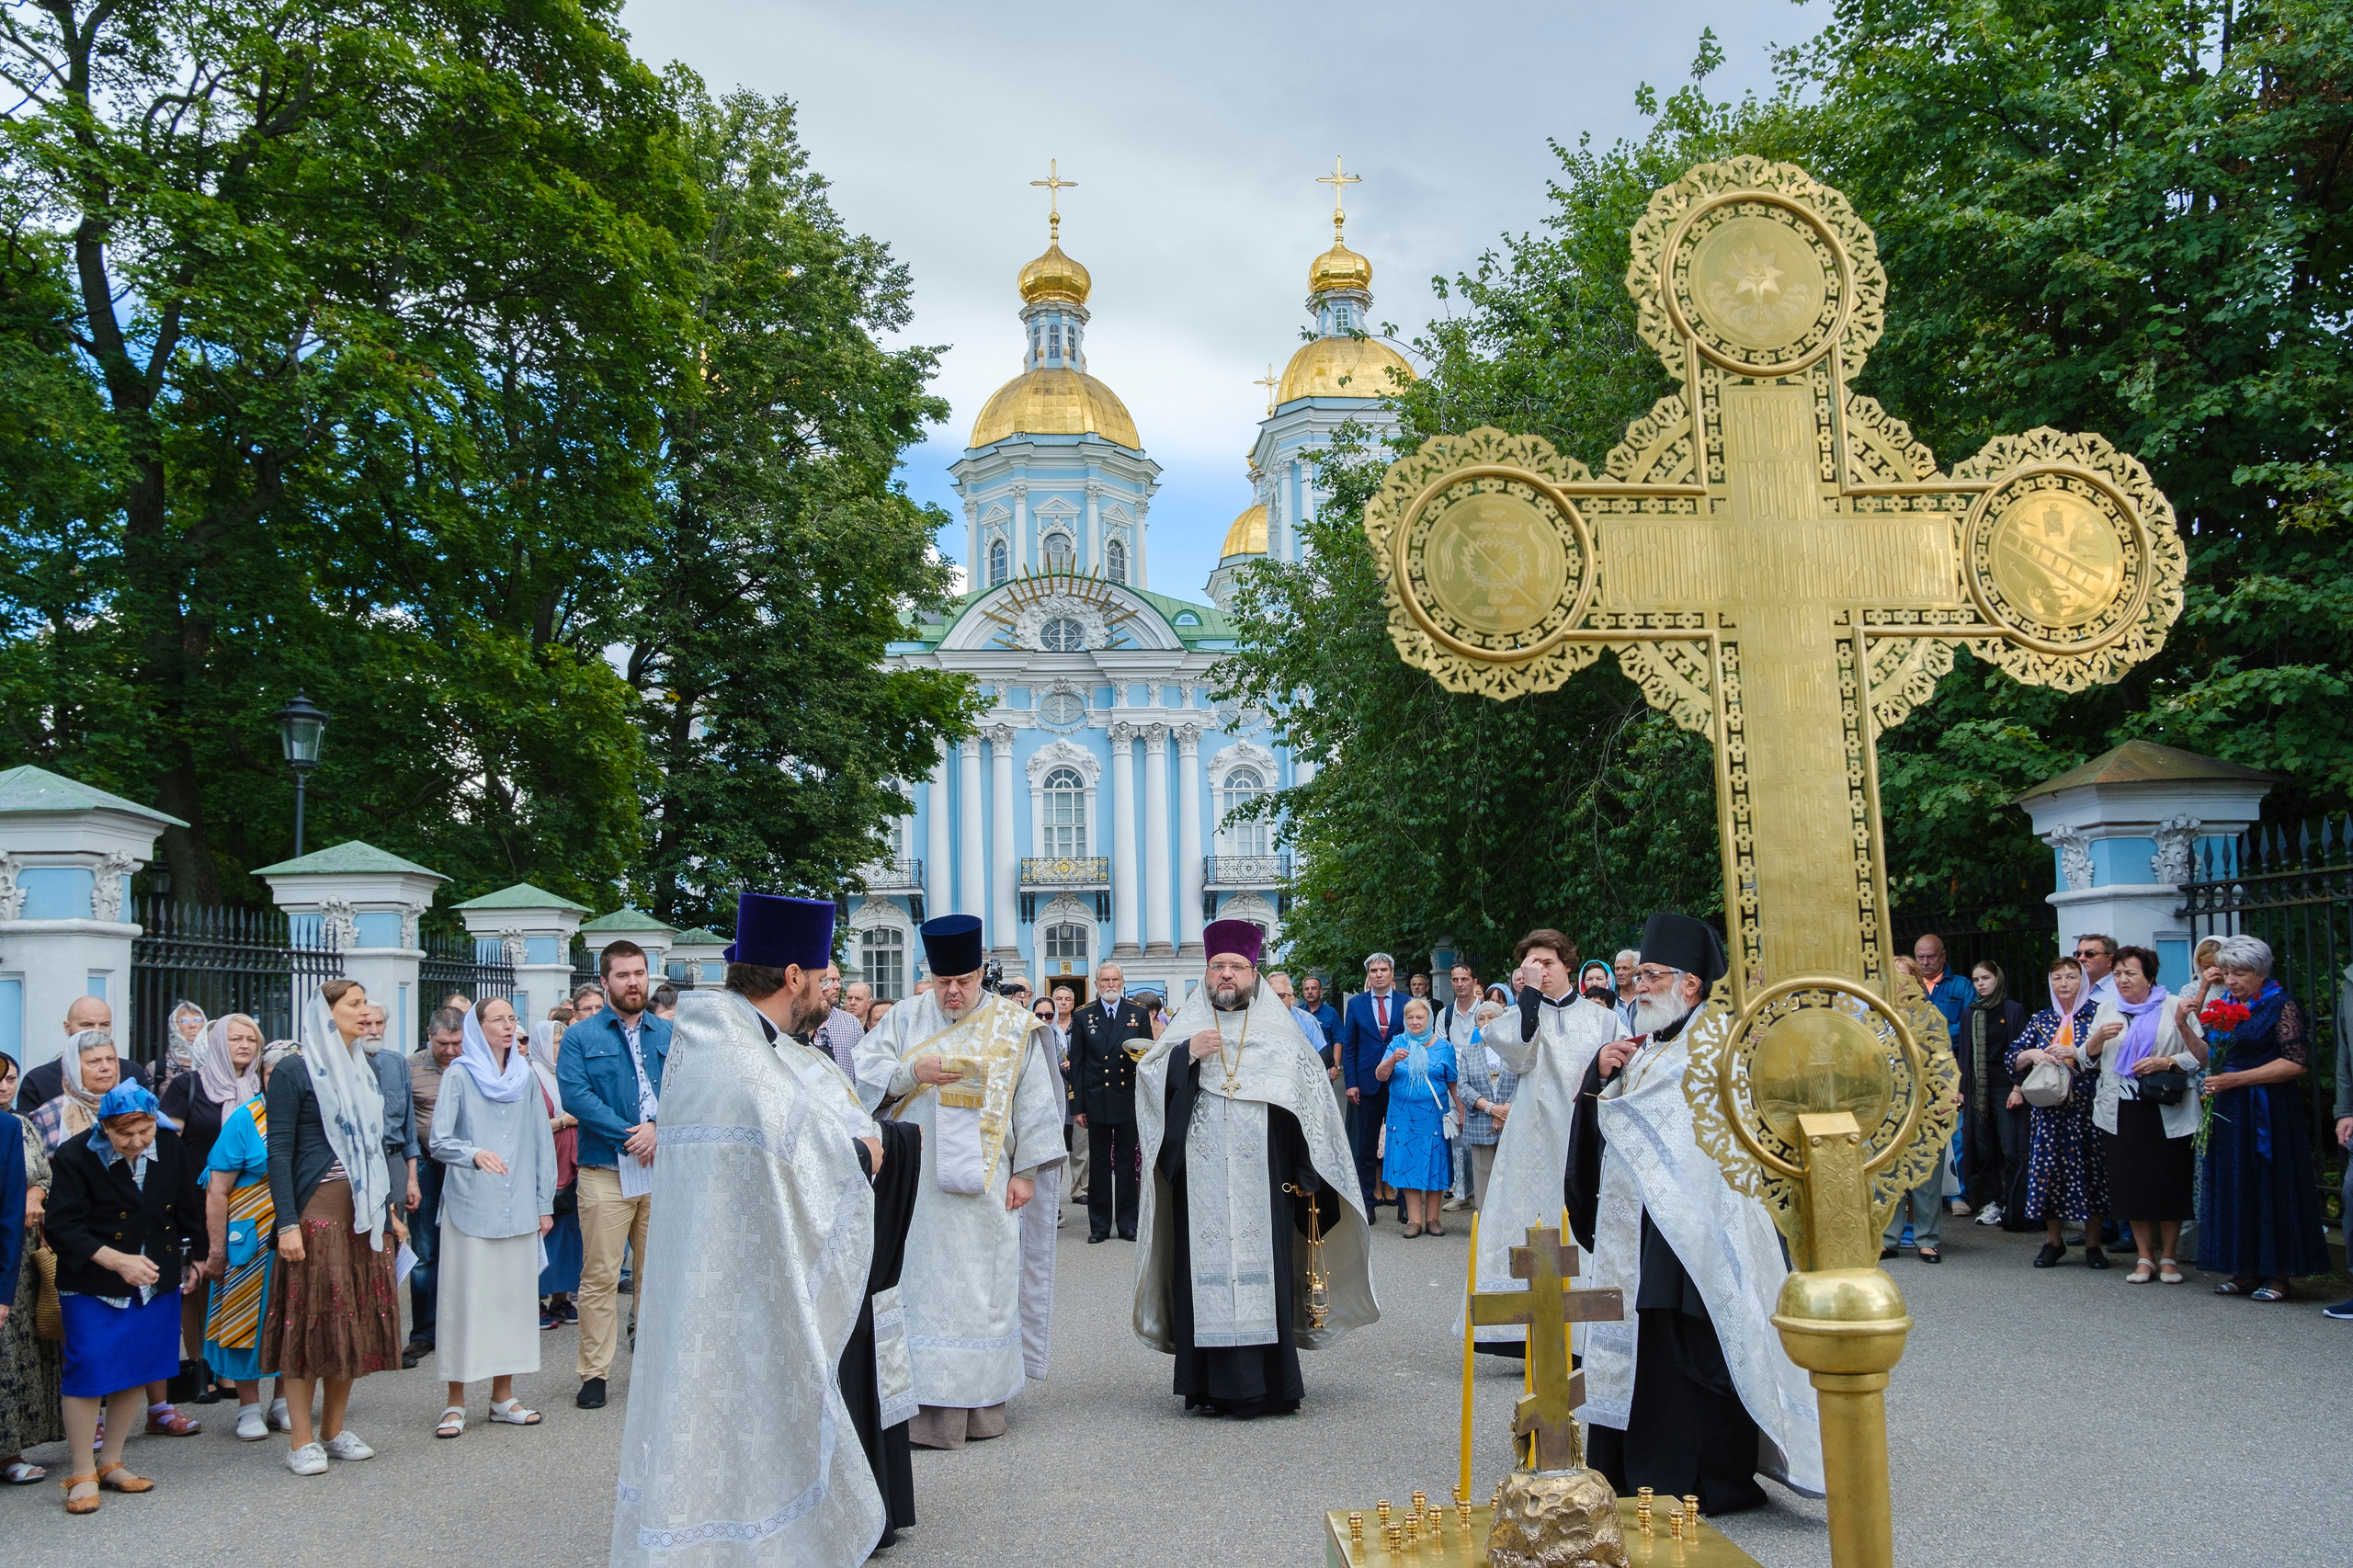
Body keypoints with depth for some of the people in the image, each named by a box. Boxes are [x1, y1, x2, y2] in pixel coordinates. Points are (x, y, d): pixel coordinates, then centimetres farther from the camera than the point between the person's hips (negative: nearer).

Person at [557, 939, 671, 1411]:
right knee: (600, 1276, -2)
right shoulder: (581, 1037, 4)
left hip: (663, 1168, 3)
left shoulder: (669, 1035, 13)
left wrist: (658, 1129, -14)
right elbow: (574, 1094, -9)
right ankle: (593, 1372, 6)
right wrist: (628, 1134, -15)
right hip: (605, 1172, -3)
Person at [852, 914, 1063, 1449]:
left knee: (981, 1285, 2)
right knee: (921, 1284, 1)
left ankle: (979, 1401, 9)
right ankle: (924, 1401, 5)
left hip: (981, 1182, -1)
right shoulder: (905, 1019, 8)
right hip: (915, 1180, 1)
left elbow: (1033, 1101, 3)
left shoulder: (1014, 1027, 3)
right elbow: (867, 1072, 2)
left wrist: (1026, 1171, -2)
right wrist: (912, 1072, -16)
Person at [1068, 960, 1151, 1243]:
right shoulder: (1083, 1017, 6)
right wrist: (1077, 1107, 0)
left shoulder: (1139, 1014, 7)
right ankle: (1099, 1225, 11)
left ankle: (1128, 1224, 12)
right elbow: (1076, 1064, 5)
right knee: (1098, 1164, 4)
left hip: (1130, 1100, 0)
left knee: (1128, 1163, 5)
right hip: (1096, 1101, 0)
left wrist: (1140, 1055, -16)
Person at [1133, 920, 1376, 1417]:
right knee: (1207, 1272, -3)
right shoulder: (1186, 1030, 13)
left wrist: (1308, 1176, -1)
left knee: (1263, 1272, -4)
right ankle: (1213, 1385, 3)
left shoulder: (1281, 1033, 10)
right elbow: (1148, 1081, 4)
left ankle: (1266, 1384, 3)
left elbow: (1312, 1101, 7)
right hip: (1201, 1183, 1)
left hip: (1262, 1182, 0)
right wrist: (1186, 1056, -14)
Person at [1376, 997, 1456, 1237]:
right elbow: (1380, 1075, -4)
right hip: (1403, 1116, 1)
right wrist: (1393, 1060, -23)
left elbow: (1453, 1084, 4)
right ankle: (1414, 1219, 5)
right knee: (1407, 1165, 1)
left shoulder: (1443, 1047, 5)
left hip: (1434, 1117, -1)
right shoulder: (1397, 1044, 6)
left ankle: (1432, 1218, 12)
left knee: (1434, 1165, 3)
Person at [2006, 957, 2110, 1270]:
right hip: (2049, 1107, 3)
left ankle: (2093, 1244, 9)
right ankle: (2053, 1241, 14)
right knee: (2048, 1169, 1)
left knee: (2090, 1169, -2)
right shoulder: (2041, 1020, 12)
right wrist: (2032, 1055, -9)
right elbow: (2013, 1058, 11)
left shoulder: (2098, 1014, 2)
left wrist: (2077, 1053, -17)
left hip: (2087, 1106, -3)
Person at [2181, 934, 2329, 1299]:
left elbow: (2296, 1063, -15)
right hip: (2226, 1111, 6)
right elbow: (2206, 1056, 15)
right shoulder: (2223, 1005, 12)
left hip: (2267, 1113, -6)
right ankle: (2246, 1271, 14)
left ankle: (2277, 1273, 6)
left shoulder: (2281, 1005, -7)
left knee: (2270, 1186, -1)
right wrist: (2185, 1023, 0)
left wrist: (2236, 1079, -18)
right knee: (2233, 1187, 7)